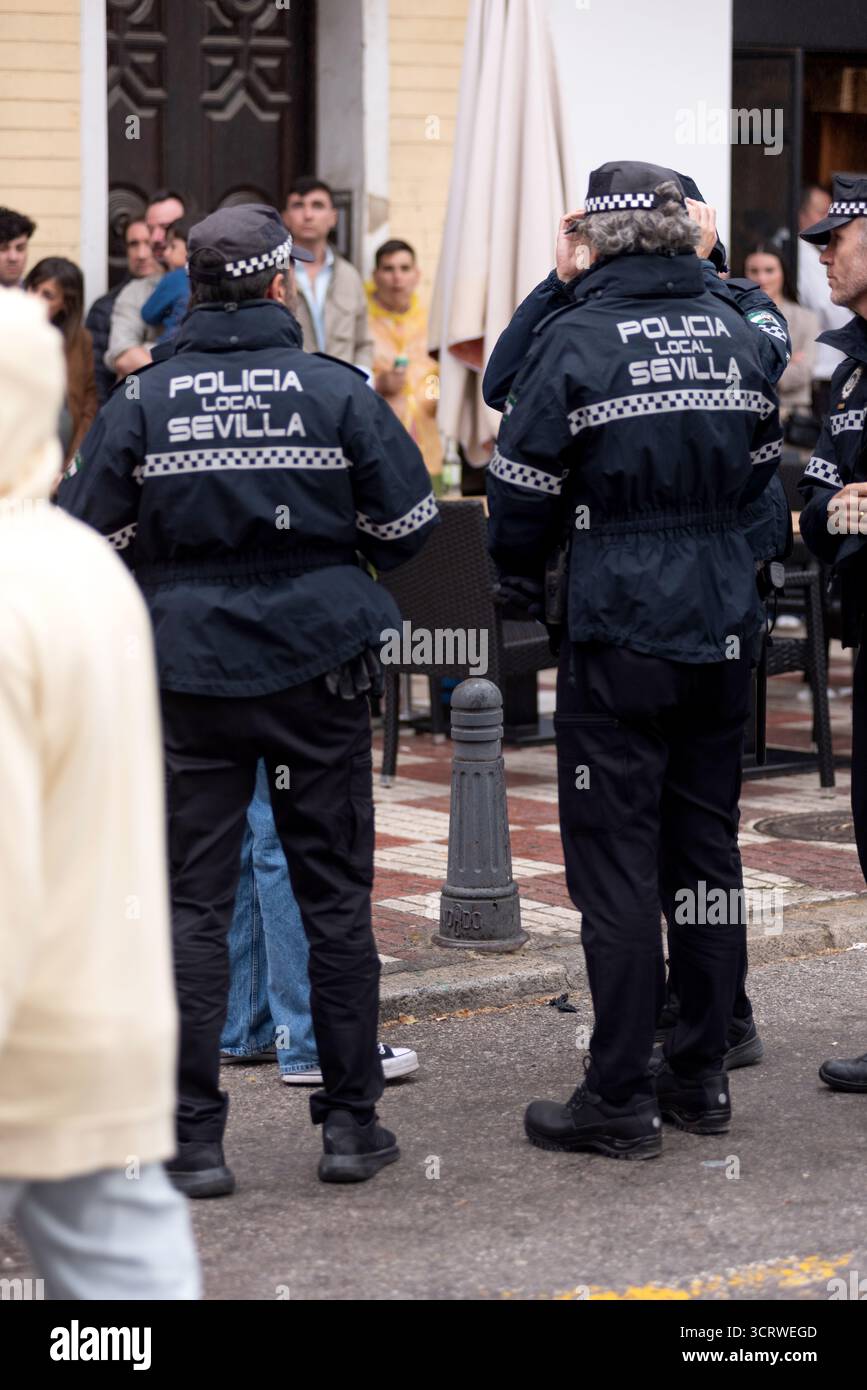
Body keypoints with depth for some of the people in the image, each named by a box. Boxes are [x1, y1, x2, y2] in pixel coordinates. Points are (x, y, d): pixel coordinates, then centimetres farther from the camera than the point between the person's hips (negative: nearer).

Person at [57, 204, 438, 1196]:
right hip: (320, 670, 0)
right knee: (335, 894, 9)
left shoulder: (141, 403, -3)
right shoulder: (338, 392, -5)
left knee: (193, 903, 5)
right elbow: (408, 527, -1)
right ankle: (351, 1122, 13)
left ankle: (194, 1140, 3)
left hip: (191, 678, 0)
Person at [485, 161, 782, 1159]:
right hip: (724, 627, 5)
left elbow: (522, 484, -7)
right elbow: (759, 467, 13)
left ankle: (620, 1100, 2)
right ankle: (702, 1075, 21)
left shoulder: (577, 337, -12)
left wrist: (520, 572, 12)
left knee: (615, 858, -1)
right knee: (706, 845, 14)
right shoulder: (733, 331, 4)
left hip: (619, 635, -5)